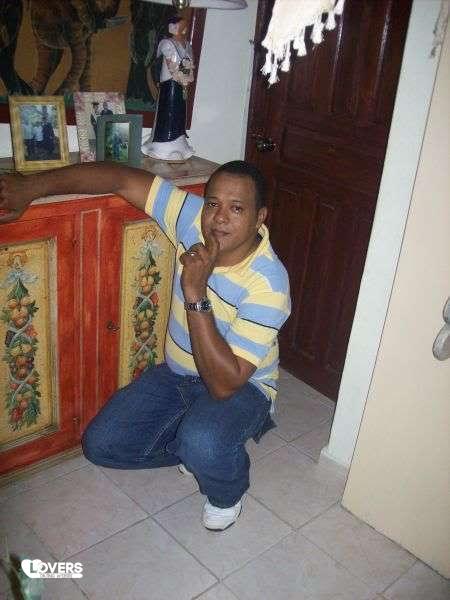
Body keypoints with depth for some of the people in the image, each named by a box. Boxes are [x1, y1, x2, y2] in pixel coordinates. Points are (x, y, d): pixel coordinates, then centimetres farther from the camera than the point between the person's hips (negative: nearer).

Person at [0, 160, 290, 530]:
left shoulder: (268, 283, -32)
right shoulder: (195, 219, -18)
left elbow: (225, 384, -36)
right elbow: (123, 179, -14)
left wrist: (196, 294, -41)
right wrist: (31, 187, -22)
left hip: (241, 387, -5)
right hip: (176, 372, 5)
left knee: (203, 443, -37)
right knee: (100, 445, -2)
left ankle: (228, 493, 0)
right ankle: (193, 450, 19)